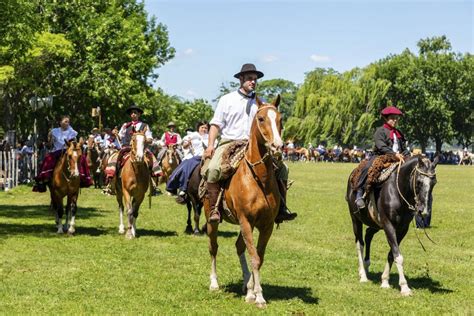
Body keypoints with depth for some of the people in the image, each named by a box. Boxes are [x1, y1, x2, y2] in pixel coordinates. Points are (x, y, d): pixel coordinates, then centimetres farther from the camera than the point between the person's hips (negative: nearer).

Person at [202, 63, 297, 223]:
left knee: (282, 168, -10)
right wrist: (210, 145, -8)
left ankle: (280, 208, -5)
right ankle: (214, 209, -23)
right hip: (229, 143, -3)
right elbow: (216, 124, 5)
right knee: (213, 169, -31)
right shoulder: (227, 99, 9)